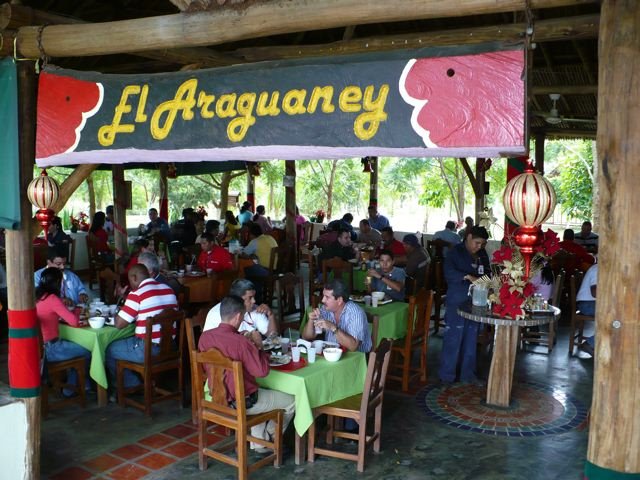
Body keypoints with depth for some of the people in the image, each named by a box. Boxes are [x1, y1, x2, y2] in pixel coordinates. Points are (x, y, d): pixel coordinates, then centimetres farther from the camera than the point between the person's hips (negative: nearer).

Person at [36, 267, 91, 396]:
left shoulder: (36, 297, 4)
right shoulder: (52, 299, -18)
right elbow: (74, 322, -19)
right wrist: (76, 312, 2)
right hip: (49, 350, -8)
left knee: (76, 348, 26)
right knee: (86, 352, 11)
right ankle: (70, 389, 27)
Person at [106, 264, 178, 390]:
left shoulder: (137, 294, -14)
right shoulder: (168, 290, 6)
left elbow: (119, 324, -11)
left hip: (147, 350, -8)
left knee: (108, 350, 14)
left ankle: (132, 385, 21)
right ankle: (146, 380, 29)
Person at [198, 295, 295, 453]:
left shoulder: (205, 336, -8)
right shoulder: (241, 342, -29)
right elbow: (262, 371, -25)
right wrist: (259, 348, -8)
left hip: (217, 398, 8)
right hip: (241, 403, -7)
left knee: (260, 393, 36)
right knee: (292, 401, 12)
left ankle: (259, 443, 35)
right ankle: (269, 437, 36)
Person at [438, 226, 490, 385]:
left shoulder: (482, 256, 11)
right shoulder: (456, 252, -8)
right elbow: (449, 273, -20)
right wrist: (468, 277, -31)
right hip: (457, 301, -6)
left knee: (471, 337, 13)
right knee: (453, 336, -3)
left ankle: (467, 373, 24)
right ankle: (446, 374, 8)